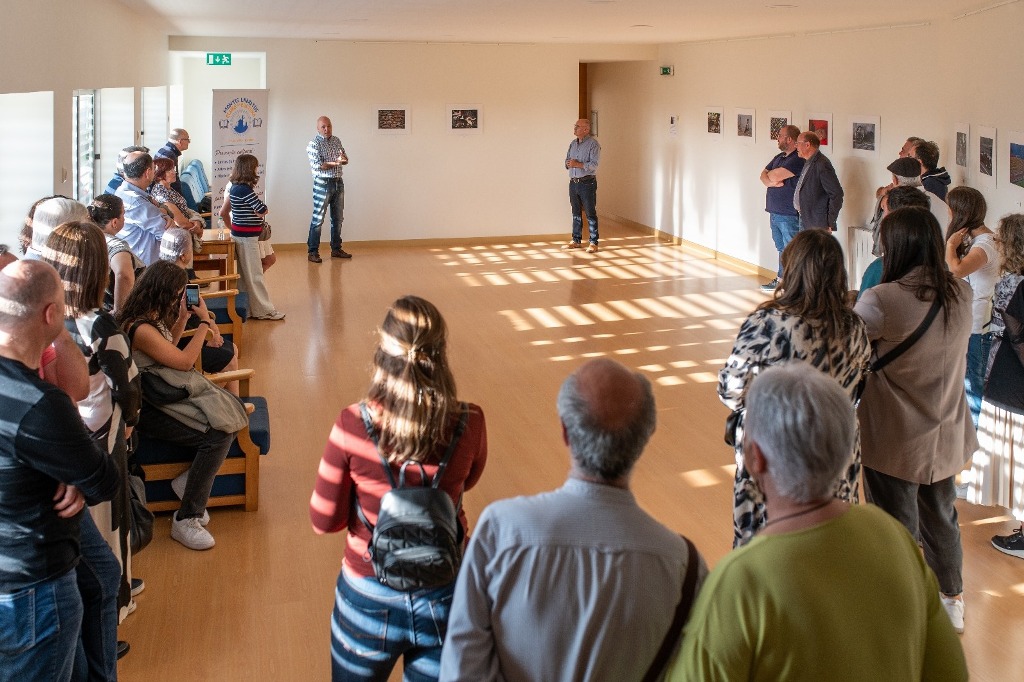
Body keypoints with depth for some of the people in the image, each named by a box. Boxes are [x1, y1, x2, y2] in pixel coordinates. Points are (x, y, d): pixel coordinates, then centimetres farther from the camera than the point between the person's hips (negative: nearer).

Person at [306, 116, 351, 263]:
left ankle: (336, 249, 22)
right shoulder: (314, 144, -9)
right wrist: (336, 162, -16)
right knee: (318, 219, -5)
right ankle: (313, 252, -1)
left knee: (338, 218, 12)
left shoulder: (337, 141, 11)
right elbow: (317, 166, -18)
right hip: (323, 184, -7)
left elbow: (346, 160, 13)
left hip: (338, 183, 7)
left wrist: (343, 158, -11)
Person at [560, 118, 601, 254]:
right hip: (573, 182, 7)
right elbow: (567, 160, 18)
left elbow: (594, 164, -18)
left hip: (587, 183, -7)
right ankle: (576, 241, 21)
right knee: (576, 213, 13)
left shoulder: (593, 144, -10)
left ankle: (593, 243, 1)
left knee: (590, 214, -3)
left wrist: (578, 164, -21)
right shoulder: (573, 143, 13)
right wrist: (569, 163, -5)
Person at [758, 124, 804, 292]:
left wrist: (770, 175, 2)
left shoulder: (797, 160, -16)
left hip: (789, 215, -9)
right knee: (781, 249, 18)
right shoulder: (779, 157, 15)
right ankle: (781, 280, 27)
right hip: (775, 213, 9)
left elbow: (773, 176, -22)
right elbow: (764, 176, 12)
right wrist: (771, 182, -10)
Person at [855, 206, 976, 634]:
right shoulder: (961, 294, -6)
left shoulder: (883, 300, -26)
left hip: (894, 440, -6)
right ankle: (952, 602, 43)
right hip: (946, 432, 6)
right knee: (940, 517, 25)